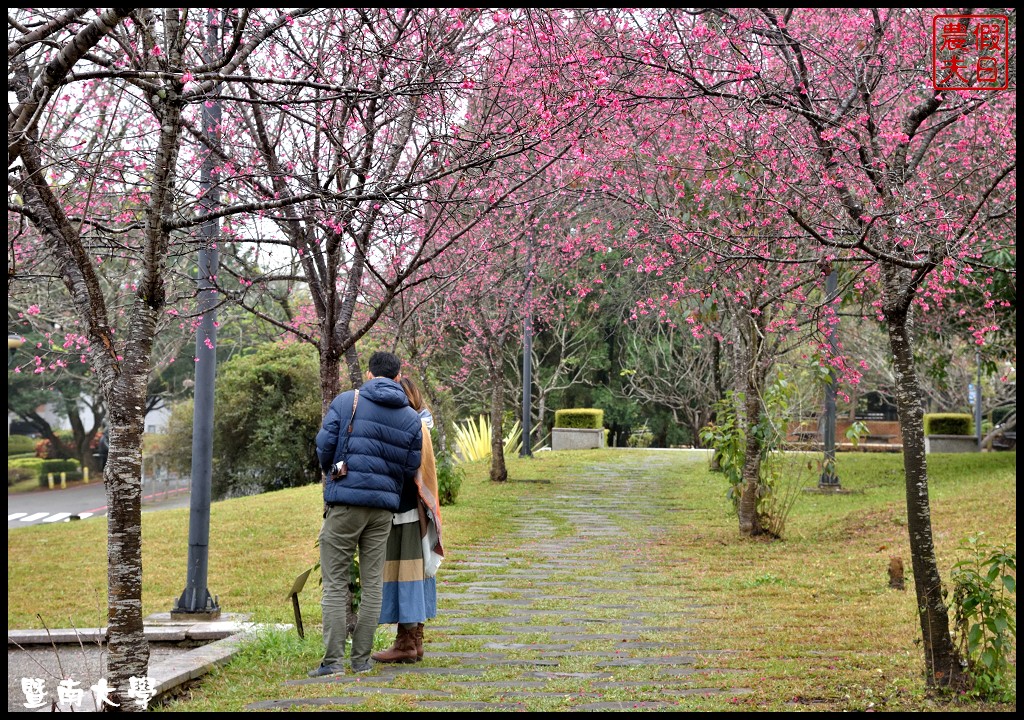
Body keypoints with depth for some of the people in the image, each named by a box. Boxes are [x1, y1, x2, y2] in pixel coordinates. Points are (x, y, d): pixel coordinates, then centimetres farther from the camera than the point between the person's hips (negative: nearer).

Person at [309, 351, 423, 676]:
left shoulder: (346, 401, -3)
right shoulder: (412, 418, 5)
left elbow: (324, 446, -5)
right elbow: (410, 469, 5)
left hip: (345, 503, -2)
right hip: (383, 507, 3)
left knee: (335, 583, 1)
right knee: (372, 584, 10)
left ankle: (333, 659, -3)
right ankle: (362, 658, 11)